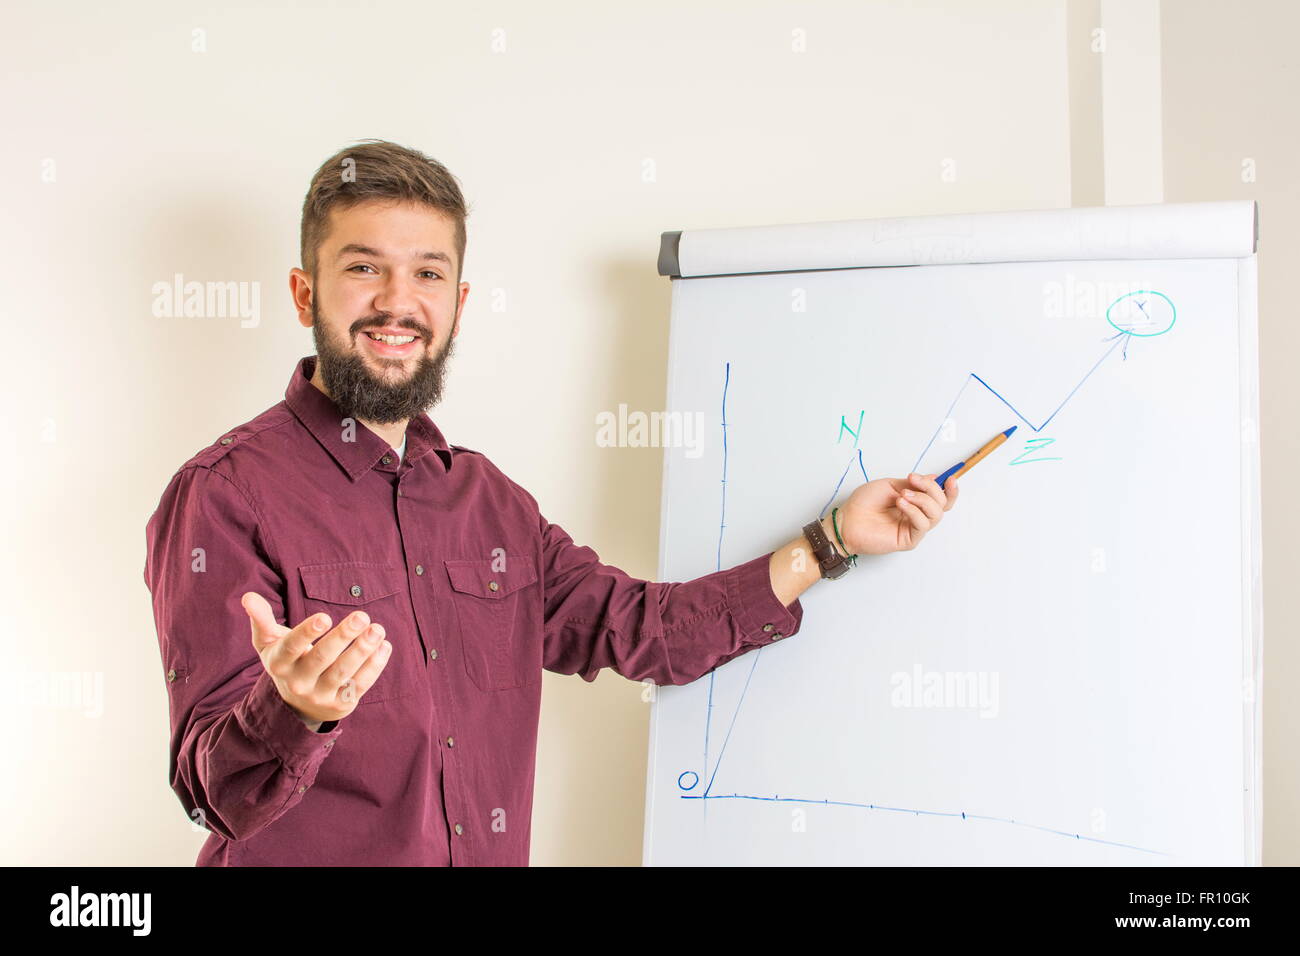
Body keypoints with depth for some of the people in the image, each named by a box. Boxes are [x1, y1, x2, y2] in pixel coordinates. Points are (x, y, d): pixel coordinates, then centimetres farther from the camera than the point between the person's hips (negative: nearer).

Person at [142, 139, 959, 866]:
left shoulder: (488, 499, 7)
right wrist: (293, 713, -36)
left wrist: (834, 541, 7)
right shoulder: (226, 494, -13)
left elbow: (640, 627, 10)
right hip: (312, 858, -5)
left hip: (491, 852, 5)